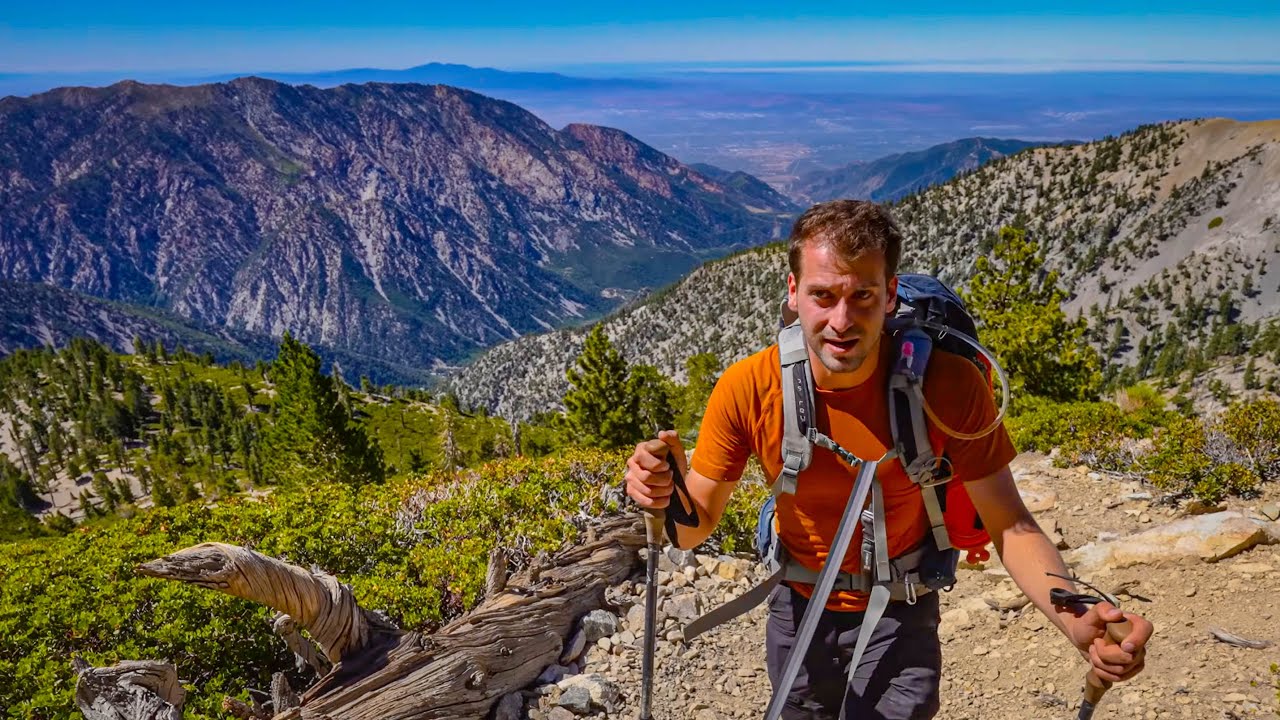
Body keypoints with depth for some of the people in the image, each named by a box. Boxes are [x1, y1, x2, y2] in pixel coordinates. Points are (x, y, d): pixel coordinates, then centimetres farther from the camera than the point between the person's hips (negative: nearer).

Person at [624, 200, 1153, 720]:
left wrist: (1075, 619, -35)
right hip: (798, 609, 2)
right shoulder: (747, 388, -24)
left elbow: (1009, 525, -17)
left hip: (899, 616, -1)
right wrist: (664, 496, -37)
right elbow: (695, 526, -14)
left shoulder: (949, 386, -26)